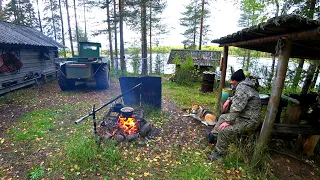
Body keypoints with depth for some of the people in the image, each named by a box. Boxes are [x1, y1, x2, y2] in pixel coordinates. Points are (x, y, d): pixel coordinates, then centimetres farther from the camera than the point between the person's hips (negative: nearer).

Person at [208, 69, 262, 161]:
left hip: (249, 121, -11)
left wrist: (228, 122, -24)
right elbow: (237, 98, 32)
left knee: (225, 130, -24)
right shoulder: (242, 86, 13)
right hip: (243, 115, 11)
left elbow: (236, 108, -28)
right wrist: (229, 100, 12)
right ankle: (213, 135, 23)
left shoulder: (242, 88, -21)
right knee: (223, 117, 18)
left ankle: (219, 153, -7)